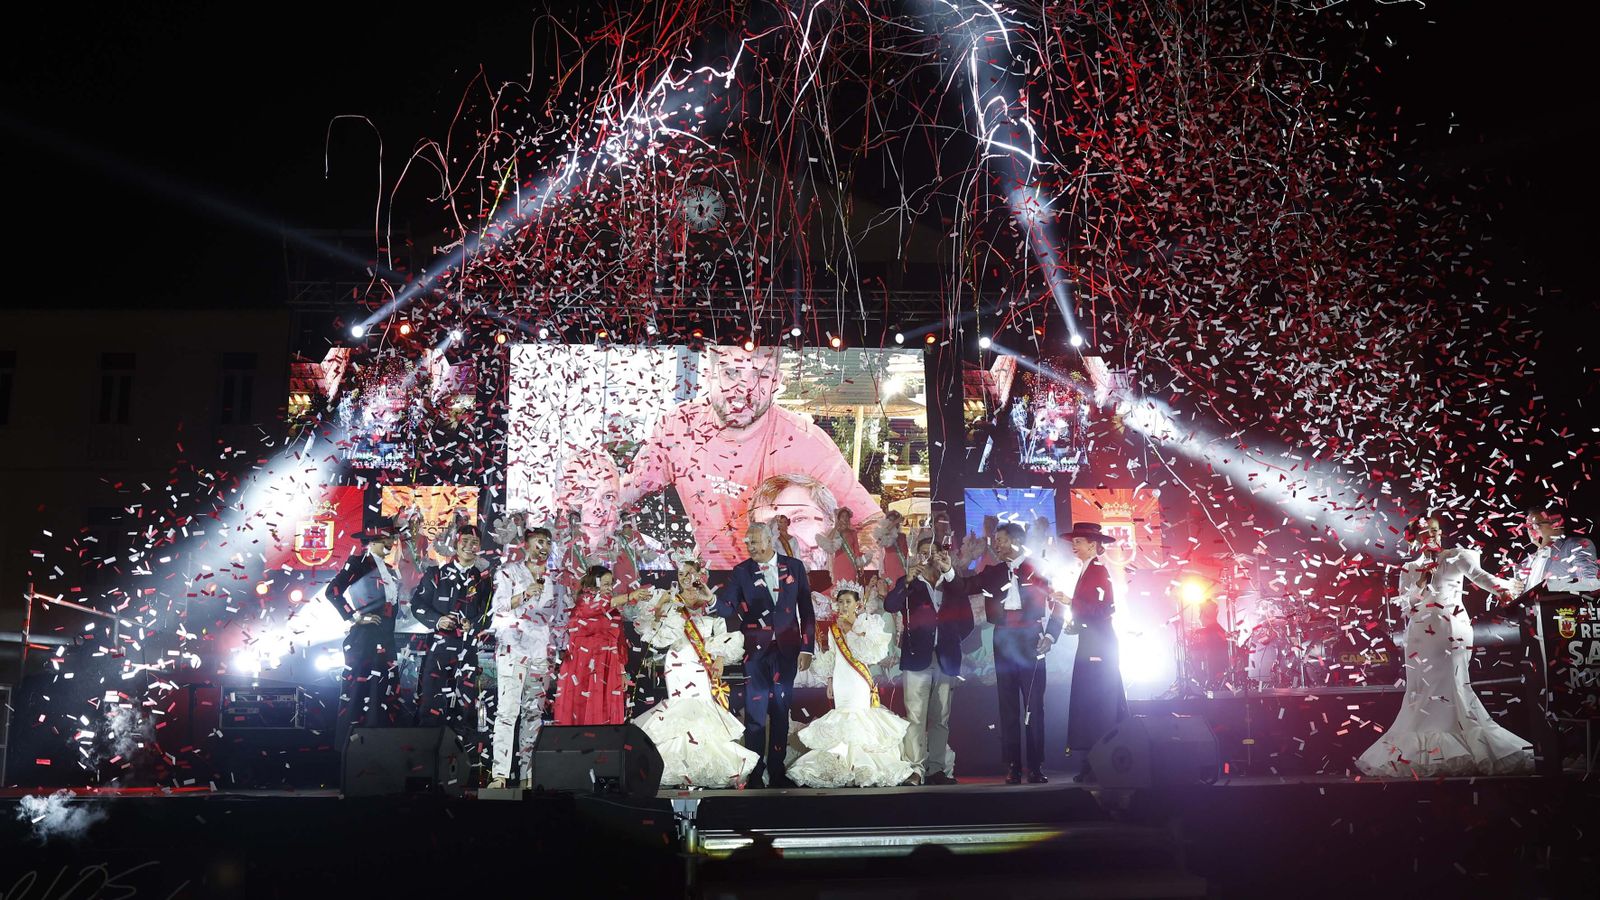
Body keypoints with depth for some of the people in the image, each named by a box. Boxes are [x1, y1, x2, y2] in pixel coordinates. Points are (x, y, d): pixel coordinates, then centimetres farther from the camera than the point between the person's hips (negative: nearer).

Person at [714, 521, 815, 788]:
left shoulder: (794, 566, 4)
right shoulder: (741, 572, 1)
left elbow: (806, 609, 5)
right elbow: (728, 608, -10)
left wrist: (807, 648, 1)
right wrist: (713, 597, -32)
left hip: (787, 649, 1)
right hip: (756, 651, -1)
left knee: (781, 712, 8)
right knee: (755, 713, -2)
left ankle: (777, 772, 17)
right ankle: (754, 774, 7)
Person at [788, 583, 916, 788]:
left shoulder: (865, 624, -1)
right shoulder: (834, 628, 11)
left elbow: (868, 653, -15)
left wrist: (849, 630, -14)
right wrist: (829, 684, 14)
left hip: (858, 680, -4)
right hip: (840, 680, 4)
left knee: (858, 717, -10)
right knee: (840, 719, 4)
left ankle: (861, 767, -6)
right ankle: (842, 765, 8)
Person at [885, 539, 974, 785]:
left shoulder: (954, 584, 14)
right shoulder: (908, 583, 9)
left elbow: (967, 621, 6)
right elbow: (889, 606, -7)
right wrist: (907, 581, -20)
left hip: (946, 660, 3)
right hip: (917, 658, -3)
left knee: (941, 720, 7)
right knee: (916, 717, -9)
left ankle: (938, 769, 11)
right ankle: (915, 770, -10)